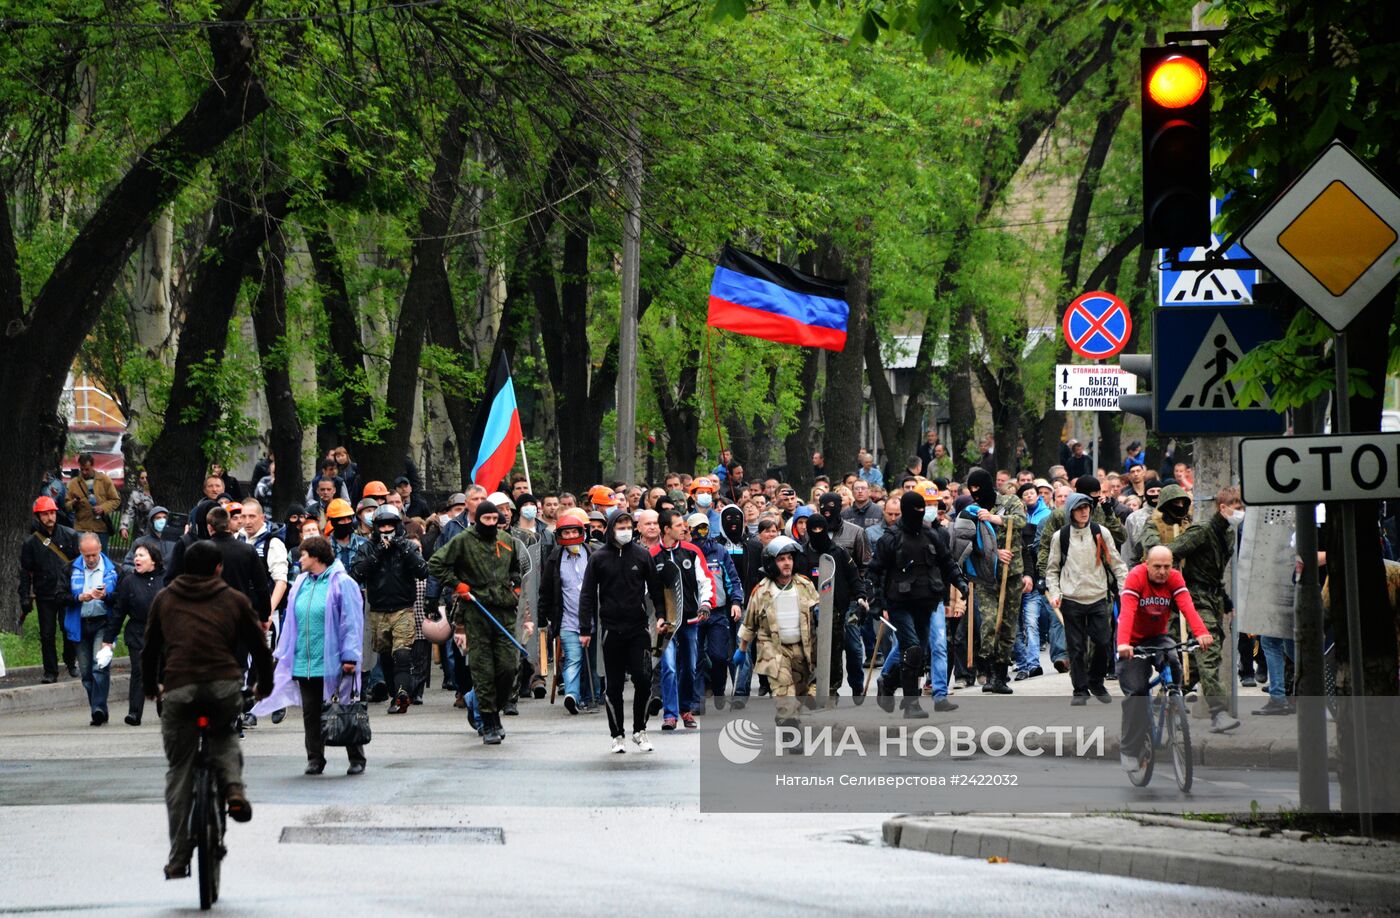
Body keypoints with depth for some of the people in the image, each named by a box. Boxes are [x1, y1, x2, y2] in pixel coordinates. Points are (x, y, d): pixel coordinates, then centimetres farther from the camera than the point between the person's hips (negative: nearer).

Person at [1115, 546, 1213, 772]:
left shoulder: (1175, 578, -13)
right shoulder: (1136, 577, -22)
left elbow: (1187, 607, -27)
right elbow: (1127, 611, -34)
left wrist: (1201, 633, -45)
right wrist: (1123, 643, -50)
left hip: (1158, 637, 3)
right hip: (1134, 641, -3)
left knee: (1174, 663, -28)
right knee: (1136, 692, -11)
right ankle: (1130, 751, -2)